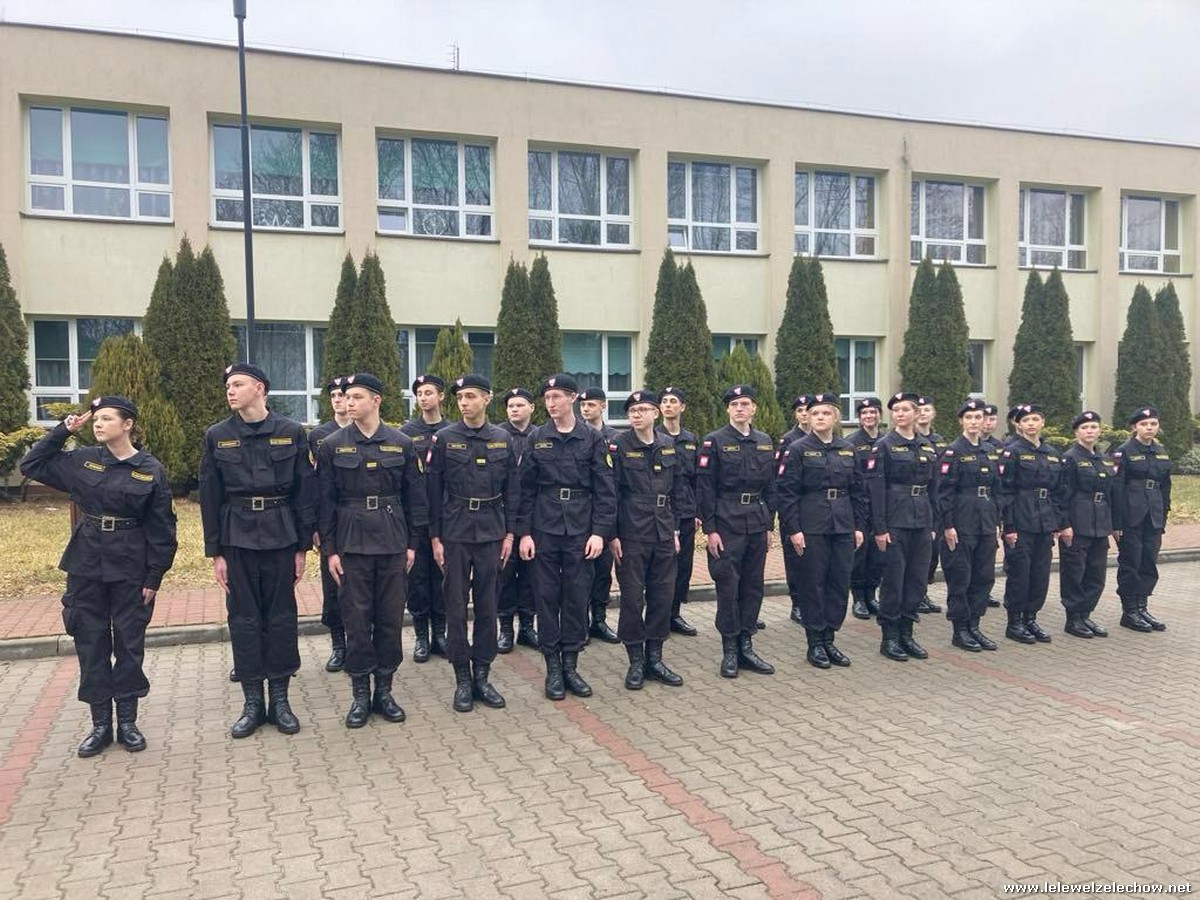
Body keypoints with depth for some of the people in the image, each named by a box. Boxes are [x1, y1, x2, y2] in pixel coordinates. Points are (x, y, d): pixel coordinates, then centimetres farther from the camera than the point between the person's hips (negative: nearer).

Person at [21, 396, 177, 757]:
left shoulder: (151, 470, -5)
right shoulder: (82, 460, 3)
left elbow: (162, 529, -4)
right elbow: (31, 465, 9)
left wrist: (154, 577, -6)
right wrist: (63, 430, 0)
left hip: (131, 568, -2)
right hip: (86, 566, 3)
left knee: (129, 645, 7)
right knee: (91, 644, 7)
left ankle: (128, 722, 19)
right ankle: (100, 724, 19)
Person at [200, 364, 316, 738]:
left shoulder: (292, 432, 0)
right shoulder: (217, 437, 3)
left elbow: (305, 492, 1)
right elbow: (209, 497, 4)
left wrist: (302, 547, -1)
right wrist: (215, 552, 0)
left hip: (281, 537, 0)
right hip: (237, 539, 1)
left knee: (281, 617, 6)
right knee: (244, 619, 5)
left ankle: (280, 698, 18)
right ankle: (252, 702, 17)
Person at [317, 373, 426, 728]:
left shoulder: (402, 443, 2)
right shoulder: (333, 445, 1)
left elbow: (414, 496, 5)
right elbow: (326, 500, 1)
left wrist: (412, 542, 3)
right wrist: (329, 549, -3)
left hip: (393, 543, 1)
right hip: (351, 544, -1)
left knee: (390, 618, 7)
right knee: (356, 620, 3)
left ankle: (384, 690, 20)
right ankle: (360, 694, 16)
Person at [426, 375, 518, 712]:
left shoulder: (503, 439, 4)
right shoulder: (444, 438, -3)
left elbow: (511, 490, 7)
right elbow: (433, 491, -2)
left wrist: (509, 533, 3)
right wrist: (435, 537, -5)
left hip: (491, 534, 2)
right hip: (455, 535, -2)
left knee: (487, 607, 8)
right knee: (456, 608, 4)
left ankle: (482, 675, 20)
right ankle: (462, 679, 15)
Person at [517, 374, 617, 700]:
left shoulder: (592, 438, 1)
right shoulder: (536, 438, 4)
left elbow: (605, 489, -1)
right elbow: (526, 489, 3)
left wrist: (599, 532, -7)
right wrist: (524, 532, -2)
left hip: (581, 530, 0)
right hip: (544, 530, 1)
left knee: (577, 597, 5)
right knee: (546, 597, 5)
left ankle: (570, 665, 18)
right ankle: (552, 668, 15)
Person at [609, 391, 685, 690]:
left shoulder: (668, 446, 8)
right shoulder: (619, 446, -5)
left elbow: (676, 490, 14)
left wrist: (675, 529, 10)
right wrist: (612, 535, -10)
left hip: (663, 533, 5)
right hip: (631, 534, -4)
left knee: (662, 596, 8)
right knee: (632, 598, 2)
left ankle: (654, 659, 21)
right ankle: (636, 662, 15)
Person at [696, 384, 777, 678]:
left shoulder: (765, 443, 11)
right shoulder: (714, 441, -5)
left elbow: (769, 487, 14)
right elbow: (705, 488, -8)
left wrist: (769, 526, 11)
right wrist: (710, 529, -12)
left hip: (757, 524, 5)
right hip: (727, 524, -5)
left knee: (753, 586, 9)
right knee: (728, 586, -1)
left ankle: (746, 645, 20)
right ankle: (730, 650, 11)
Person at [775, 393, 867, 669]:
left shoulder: (848, 450, 9)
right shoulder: (798, 449, -5)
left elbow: (858, 490, 12)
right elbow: (787, 492, -8)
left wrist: (859, 526, 7)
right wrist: (793, 529, -13)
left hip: (843, 527, 5)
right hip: (811, 528, -4)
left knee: (840, 583, 7)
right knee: (813, 583, 2)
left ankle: (829, 639, 20)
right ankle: (815, 644, 13)